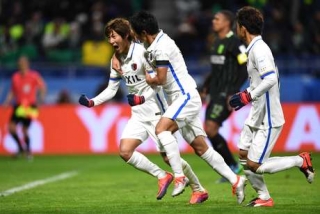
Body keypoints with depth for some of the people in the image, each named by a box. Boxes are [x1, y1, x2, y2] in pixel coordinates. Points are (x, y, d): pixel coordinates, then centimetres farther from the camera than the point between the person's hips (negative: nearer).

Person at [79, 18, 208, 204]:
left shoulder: (141, 52, -16)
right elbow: (111, 89, 13)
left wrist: (140, 98, -30)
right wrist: (92, 102, 1)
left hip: (155, 110, -7)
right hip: (139, 114, 7)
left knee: (168, 156, -6)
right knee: (125, 151, -9)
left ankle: (199, 190, 12)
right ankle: (162, 176, 6)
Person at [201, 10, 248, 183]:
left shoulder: (234, 42, -12)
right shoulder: (217, 42, 16)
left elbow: (245, 69, -16)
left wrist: (233, 93, -19)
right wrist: (206, 87, 17)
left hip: (226, 95, -9)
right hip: (215, 93, 9)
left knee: (210, 128, -15)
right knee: (208, 131, 4)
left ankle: (232, 166, -2)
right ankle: (230, 169, 12)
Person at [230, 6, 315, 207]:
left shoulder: (259, 50, -20)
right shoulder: (256, 48, 12)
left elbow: (270, 79, -31)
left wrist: (248, 96, -25)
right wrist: (245, 94, 16)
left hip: (268, 120, -10)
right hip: (256, 117, 10)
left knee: (254, 165, -9)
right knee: (243, 155, 7)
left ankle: (301, 160, 4)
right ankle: (264, 197, 15)